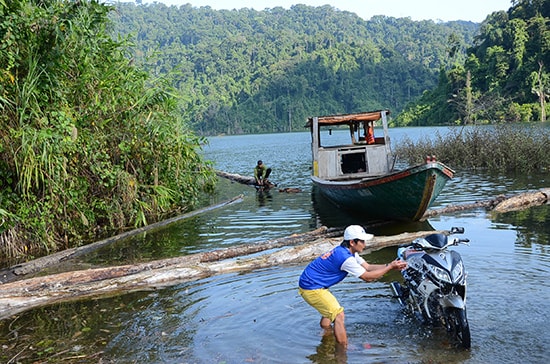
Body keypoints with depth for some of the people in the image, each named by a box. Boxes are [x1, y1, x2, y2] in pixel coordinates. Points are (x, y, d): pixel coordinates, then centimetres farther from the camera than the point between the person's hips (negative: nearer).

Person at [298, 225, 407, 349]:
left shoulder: (347, 252, 6)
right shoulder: (345, 258, -25)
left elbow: (368, 267, 7)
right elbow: (367, 277, -18)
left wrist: (390, 265, -3)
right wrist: (390, 267, -13)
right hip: (311, 289, -10)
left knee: (330, 310, 28)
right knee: (338, 314, -9)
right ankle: (344, 348, -2)